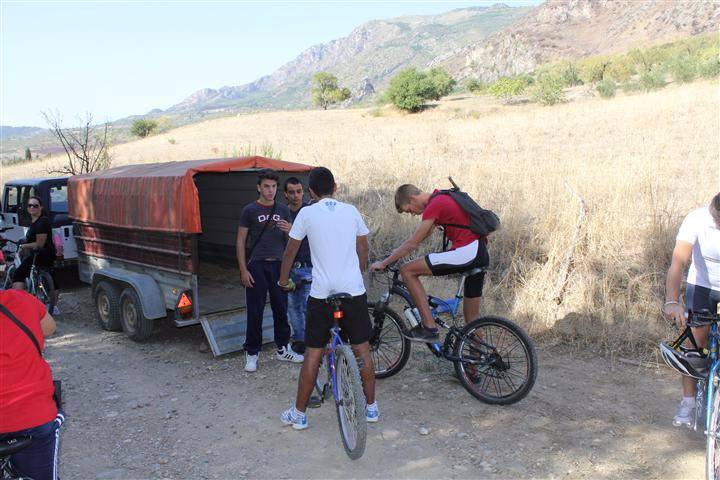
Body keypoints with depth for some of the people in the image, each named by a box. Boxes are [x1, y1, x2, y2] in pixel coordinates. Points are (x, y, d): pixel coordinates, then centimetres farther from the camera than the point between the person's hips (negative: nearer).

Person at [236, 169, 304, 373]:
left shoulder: (283, 210, 9)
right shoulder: (250, 210, -2)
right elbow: (240, 241, -2)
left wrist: (289, 230, -13)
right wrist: (243, 270, -9)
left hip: (278, 265, 3)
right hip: (256, 266, -3)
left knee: (281, 309, 9)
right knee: (255, 312, 2)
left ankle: (283, 349, 24)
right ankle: (252, 353, 14)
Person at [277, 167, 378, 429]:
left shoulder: (307, 213, -2)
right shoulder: (351, 210, 5)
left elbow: (290, 252, 5)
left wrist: (284, 280, 21)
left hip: (321, 293, -2)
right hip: (354, 290, 2)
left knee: (313, 355, 7)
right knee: (362, 350, 14)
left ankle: (299, 413, 17)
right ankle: (371, 407, 24)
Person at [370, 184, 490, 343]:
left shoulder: (434, 205, -10)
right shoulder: (440, 197, 19)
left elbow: (413, 242, -9)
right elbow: (425, 235, 27)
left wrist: (384, 263, 0)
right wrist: (395, 254, 28)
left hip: (466, 252, -10)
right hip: (481, 254, 10)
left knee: (407, 271, -8)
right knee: (472, 317, 17)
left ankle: (429, 327, -8)